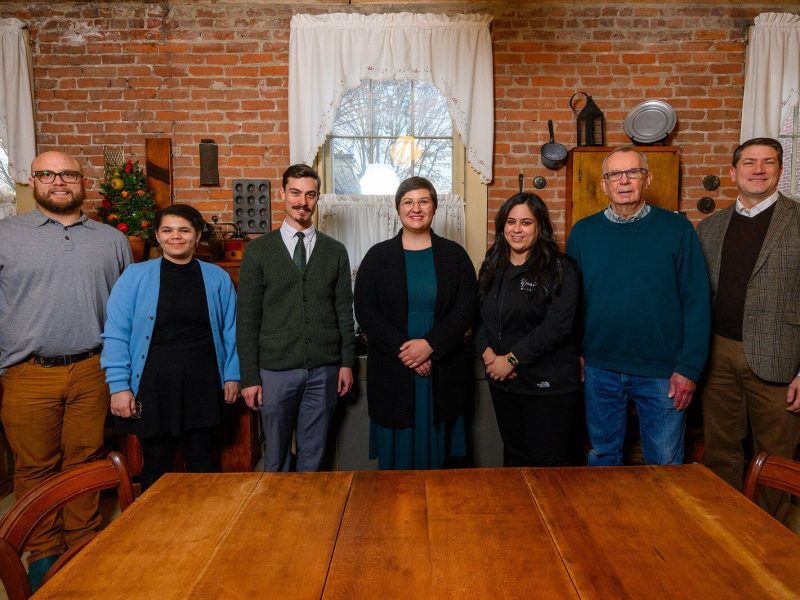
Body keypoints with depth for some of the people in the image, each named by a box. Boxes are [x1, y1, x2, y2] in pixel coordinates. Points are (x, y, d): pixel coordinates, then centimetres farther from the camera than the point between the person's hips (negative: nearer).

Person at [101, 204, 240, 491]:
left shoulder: (217, 277, 4)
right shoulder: (135, 276, -2)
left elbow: (230, 330, 7)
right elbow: (116, 335, -3)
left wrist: (232, 375, 4)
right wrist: (119, 386, -8)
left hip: (202, 385, 2)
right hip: (153, 384, -1)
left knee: (201, 463, 15)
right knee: (156, 467, 11)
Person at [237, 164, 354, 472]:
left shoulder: (335, 251, 6)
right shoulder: (259, 250, 2)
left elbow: (344, 310, 7)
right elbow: (247, 317, 0)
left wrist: (347, 362, 2)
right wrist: (249, 376, -4)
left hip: (324, 370, 1)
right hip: (276, 370, -1)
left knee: (313, 454, 12)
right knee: (276, 455, 12)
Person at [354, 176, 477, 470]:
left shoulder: (454, 254, 6)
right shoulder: (378, 255, 4)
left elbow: (466, 307, -2)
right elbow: (365, 311, -3)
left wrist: (430, 344, -15)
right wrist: (403, 349, -14)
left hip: (443, 372, 1)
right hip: (392, 372, 0)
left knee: (435, 451, 9)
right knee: (395, 452, 7)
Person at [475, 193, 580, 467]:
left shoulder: (559, 268, -8)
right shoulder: (492, 267, 9)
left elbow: (558, 324, -17)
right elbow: (478, 317, 10)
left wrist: (512, 359, -17)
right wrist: (487, 353, -8)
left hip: (548, 384, -5)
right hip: (502, 382, 5)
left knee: (545, 464, 4)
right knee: (513, 457, 19)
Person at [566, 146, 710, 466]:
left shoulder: (676, 228, -4)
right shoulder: (583, 232, 2)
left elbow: (696, 301, -5)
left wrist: (689, 367, -8)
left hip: (662, 371, -2)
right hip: (600, 370, 2)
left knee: (665, 463, 12)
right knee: (603, 457, 18)